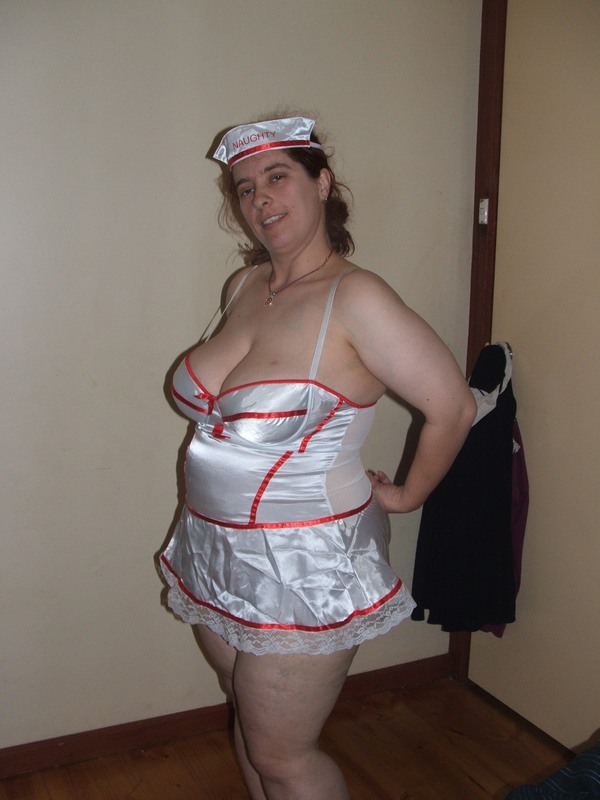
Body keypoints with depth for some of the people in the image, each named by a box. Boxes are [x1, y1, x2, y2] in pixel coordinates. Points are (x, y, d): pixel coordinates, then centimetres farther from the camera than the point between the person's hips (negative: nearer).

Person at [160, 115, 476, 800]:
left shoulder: (355, 299, -20)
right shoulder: (244, 287, 3)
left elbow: (453, 408, -16)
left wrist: (406, 496, -5)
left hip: (302, 565, -7)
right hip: (216, 555, 7)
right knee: (249, 719, 23)